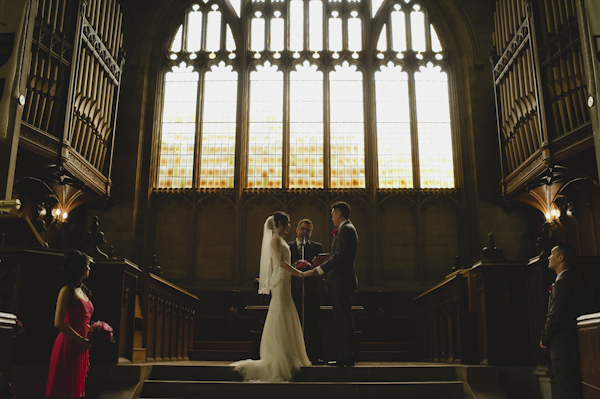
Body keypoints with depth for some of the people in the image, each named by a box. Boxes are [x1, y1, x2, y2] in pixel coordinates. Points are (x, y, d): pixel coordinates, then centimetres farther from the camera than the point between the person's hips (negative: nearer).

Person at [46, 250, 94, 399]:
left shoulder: (82, 290, 15)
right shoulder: (67, 291, -10)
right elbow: (59, 323, -18)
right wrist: (82, 341, -15)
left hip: (81, 348, 8)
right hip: (69, 346, -8)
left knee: (76, 387, 13)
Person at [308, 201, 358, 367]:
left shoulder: (346, 229, -11)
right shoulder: (346, 229, 21)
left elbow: (340, 255, -21)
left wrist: (320, 269, -19)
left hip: (342, 281, -11)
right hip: (340, 281, 11)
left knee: (344, 320, -7)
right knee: (341, 320, 12)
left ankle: (347, 358, -2)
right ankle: (343, 357, 17)